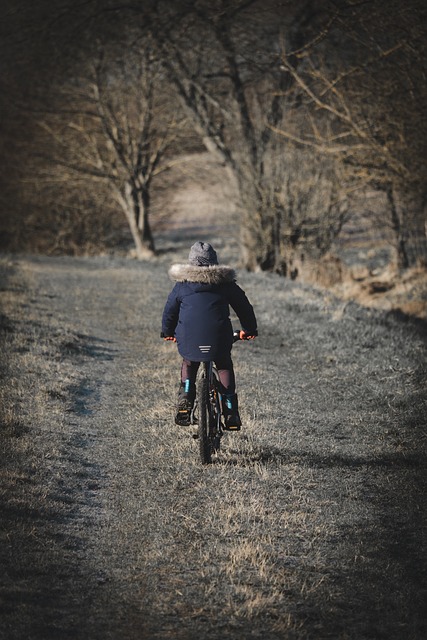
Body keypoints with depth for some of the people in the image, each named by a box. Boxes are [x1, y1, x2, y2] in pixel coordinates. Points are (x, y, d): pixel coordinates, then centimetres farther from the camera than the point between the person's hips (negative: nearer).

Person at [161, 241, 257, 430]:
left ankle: (185, 403, 9)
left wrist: (168, 332, 36)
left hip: (188, 338, 1)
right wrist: (249, 329, 32)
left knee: (188, 365, 29)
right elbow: (243, 306, 15)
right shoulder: (225, 283, 7)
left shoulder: (182, 284, 8)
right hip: (219, 339, 0)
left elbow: (169, 309, 17)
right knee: (225, 367, 23)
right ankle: (231, 414, 13)